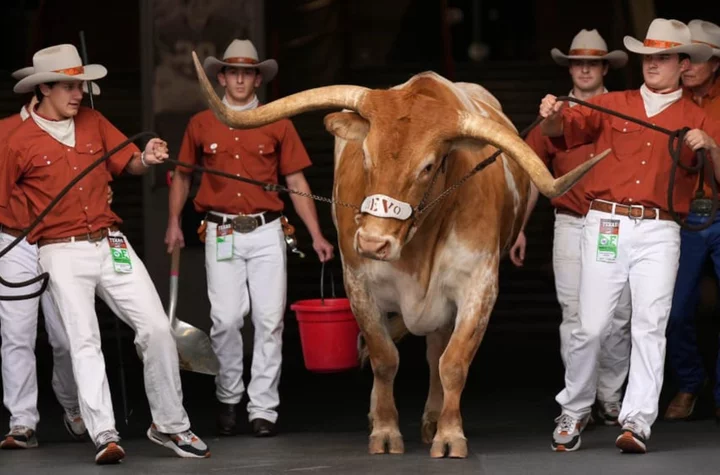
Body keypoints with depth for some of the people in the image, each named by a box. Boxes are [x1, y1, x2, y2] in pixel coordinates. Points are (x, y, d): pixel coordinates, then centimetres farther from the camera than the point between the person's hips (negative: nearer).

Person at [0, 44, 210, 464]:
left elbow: (127, 163, 10)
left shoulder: (93, 122, 9)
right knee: (85, 342, -7)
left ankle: (170, 425, 8)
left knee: (157, 328, -2)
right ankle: (104, 435, -7)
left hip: (111, 244, 4)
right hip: (64, 253, -4)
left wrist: (147, 159, -12)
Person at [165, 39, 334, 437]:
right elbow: (182, 175, 19)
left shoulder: (277, 125, 6)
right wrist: (173, 222, 9)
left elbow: (297, 184, 7)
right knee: (225, 319, -5)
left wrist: (316, 235, 1)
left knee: (269, 320, -3)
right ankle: (228, 400, 13)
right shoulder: (202, 125, 8)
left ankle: (263, 408, 2)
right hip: (222, 233, 0)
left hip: (266, 232, 0)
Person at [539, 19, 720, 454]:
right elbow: (564, 130, 3)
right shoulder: (612, 105, 14)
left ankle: (638, 422, -8)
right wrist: (552, 117, -20)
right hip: (606, 224, 1)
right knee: (591, 326, -1)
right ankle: (574, 412, 16)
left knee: (650, 324, -9)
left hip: (659, 233, 0)